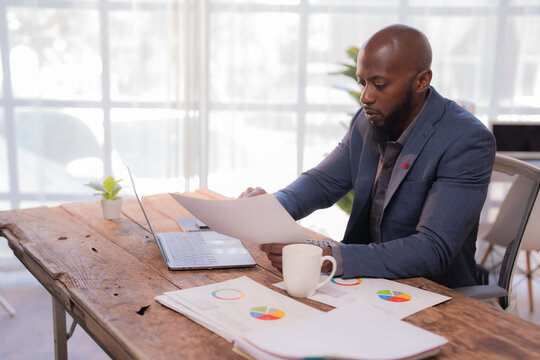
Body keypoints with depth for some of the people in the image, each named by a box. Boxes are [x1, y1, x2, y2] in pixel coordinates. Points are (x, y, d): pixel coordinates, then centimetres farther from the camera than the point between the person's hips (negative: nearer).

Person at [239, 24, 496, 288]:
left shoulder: (469, 142, -21)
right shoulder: (368, 121, 0)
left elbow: (433, 252, -28)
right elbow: (324, 181, 11)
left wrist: (329, 257, -38)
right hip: (368, 278, 6)